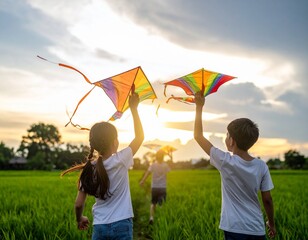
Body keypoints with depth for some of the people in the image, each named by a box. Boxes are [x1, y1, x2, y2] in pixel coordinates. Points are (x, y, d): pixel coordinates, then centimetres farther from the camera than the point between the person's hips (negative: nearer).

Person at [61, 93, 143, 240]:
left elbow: (79, 204, 1)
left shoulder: (88, 169, -2)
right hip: (121, 225, -3)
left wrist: (79, 219, 22)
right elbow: (140, 136, 2)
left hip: (99, 227, 3)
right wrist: (134, 108, 6)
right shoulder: (120, 161, -11)